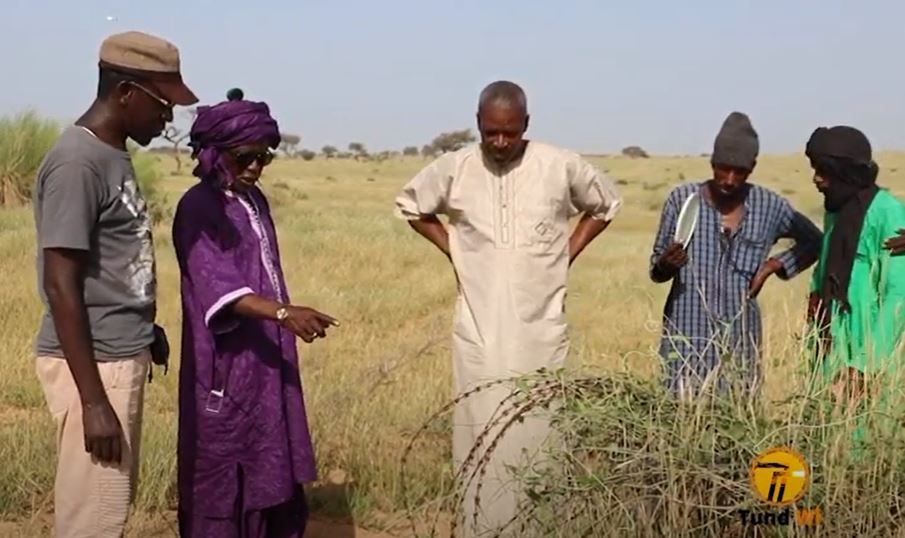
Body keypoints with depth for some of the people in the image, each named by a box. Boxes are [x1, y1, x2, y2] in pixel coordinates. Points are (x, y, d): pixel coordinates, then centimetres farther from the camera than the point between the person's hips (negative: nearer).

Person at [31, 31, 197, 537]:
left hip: (122, 357, 9)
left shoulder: (114, 155, 10)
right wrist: (93, 401, -22)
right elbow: (62, 287, -21)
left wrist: (145, 329, 19)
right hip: (93, 364, -9)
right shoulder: (77, 163, -18)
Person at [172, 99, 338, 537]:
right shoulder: (199, 208, -14)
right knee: (224, 478, -1)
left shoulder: (255, 201, 11)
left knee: (271, 472, 12)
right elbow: (218, 285, -26)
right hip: (226, 365, -8)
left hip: (267, 361, 8)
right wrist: (283, 312, -40)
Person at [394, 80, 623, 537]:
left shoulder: (562, 167, -6)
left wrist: (570, 251, 3)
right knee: (481, 436, 5)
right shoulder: (453, 169, -3)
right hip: (478, 330, 1)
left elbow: (607, 204, 13)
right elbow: (409, 205, 16)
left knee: (538, 434, 3)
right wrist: (451, 249, 5)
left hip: (541, 330, -1)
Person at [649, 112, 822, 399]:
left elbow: (813, 241, 19)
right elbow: (656, 269, 6)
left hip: (740, 336, 1)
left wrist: (774, 264, 4)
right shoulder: (682, 198, 0)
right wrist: (665, 265, -17)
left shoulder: (769, 206, 3)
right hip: (687, 335, -1)